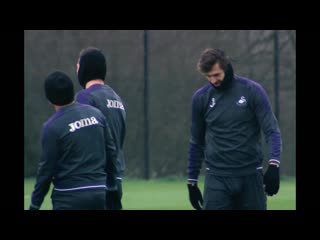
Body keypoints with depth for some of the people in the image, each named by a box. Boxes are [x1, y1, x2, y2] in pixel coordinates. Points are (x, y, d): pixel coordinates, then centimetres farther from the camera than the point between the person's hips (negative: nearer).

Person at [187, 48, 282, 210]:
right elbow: (197, 142, 14)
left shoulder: (252, 91, -4)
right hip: (217, 177, 1)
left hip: (250, 174, -1)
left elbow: (271, 130, -7)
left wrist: (273, 165, -22)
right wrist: (192, 182, 14)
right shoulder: (200, 98, 4)